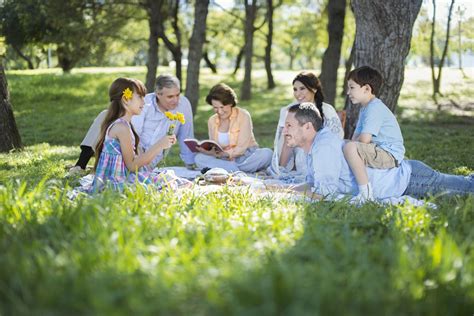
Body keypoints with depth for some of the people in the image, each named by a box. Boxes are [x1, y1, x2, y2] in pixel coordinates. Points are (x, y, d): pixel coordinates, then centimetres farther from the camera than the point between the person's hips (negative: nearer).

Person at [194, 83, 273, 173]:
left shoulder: (243, 116, -8)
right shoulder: (212, 121, 5)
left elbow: (241, 148, -14)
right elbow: (214, 148, 5)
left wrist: (225, 154, -32)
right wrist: (207, 151, -20)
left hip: (247, 158, -3)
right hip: (225, 160, 3)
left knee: (267, 153, -33)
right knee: (199, 158, -22)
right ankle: (241, 171, -29)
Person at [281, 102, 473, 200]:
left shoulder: (324, 145, -26)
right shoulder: (313, 148, 3)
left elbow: (321, 192, -28)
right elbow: (312, 184, 14)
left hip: (407, 177, -8)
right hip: (402, 177, 8)